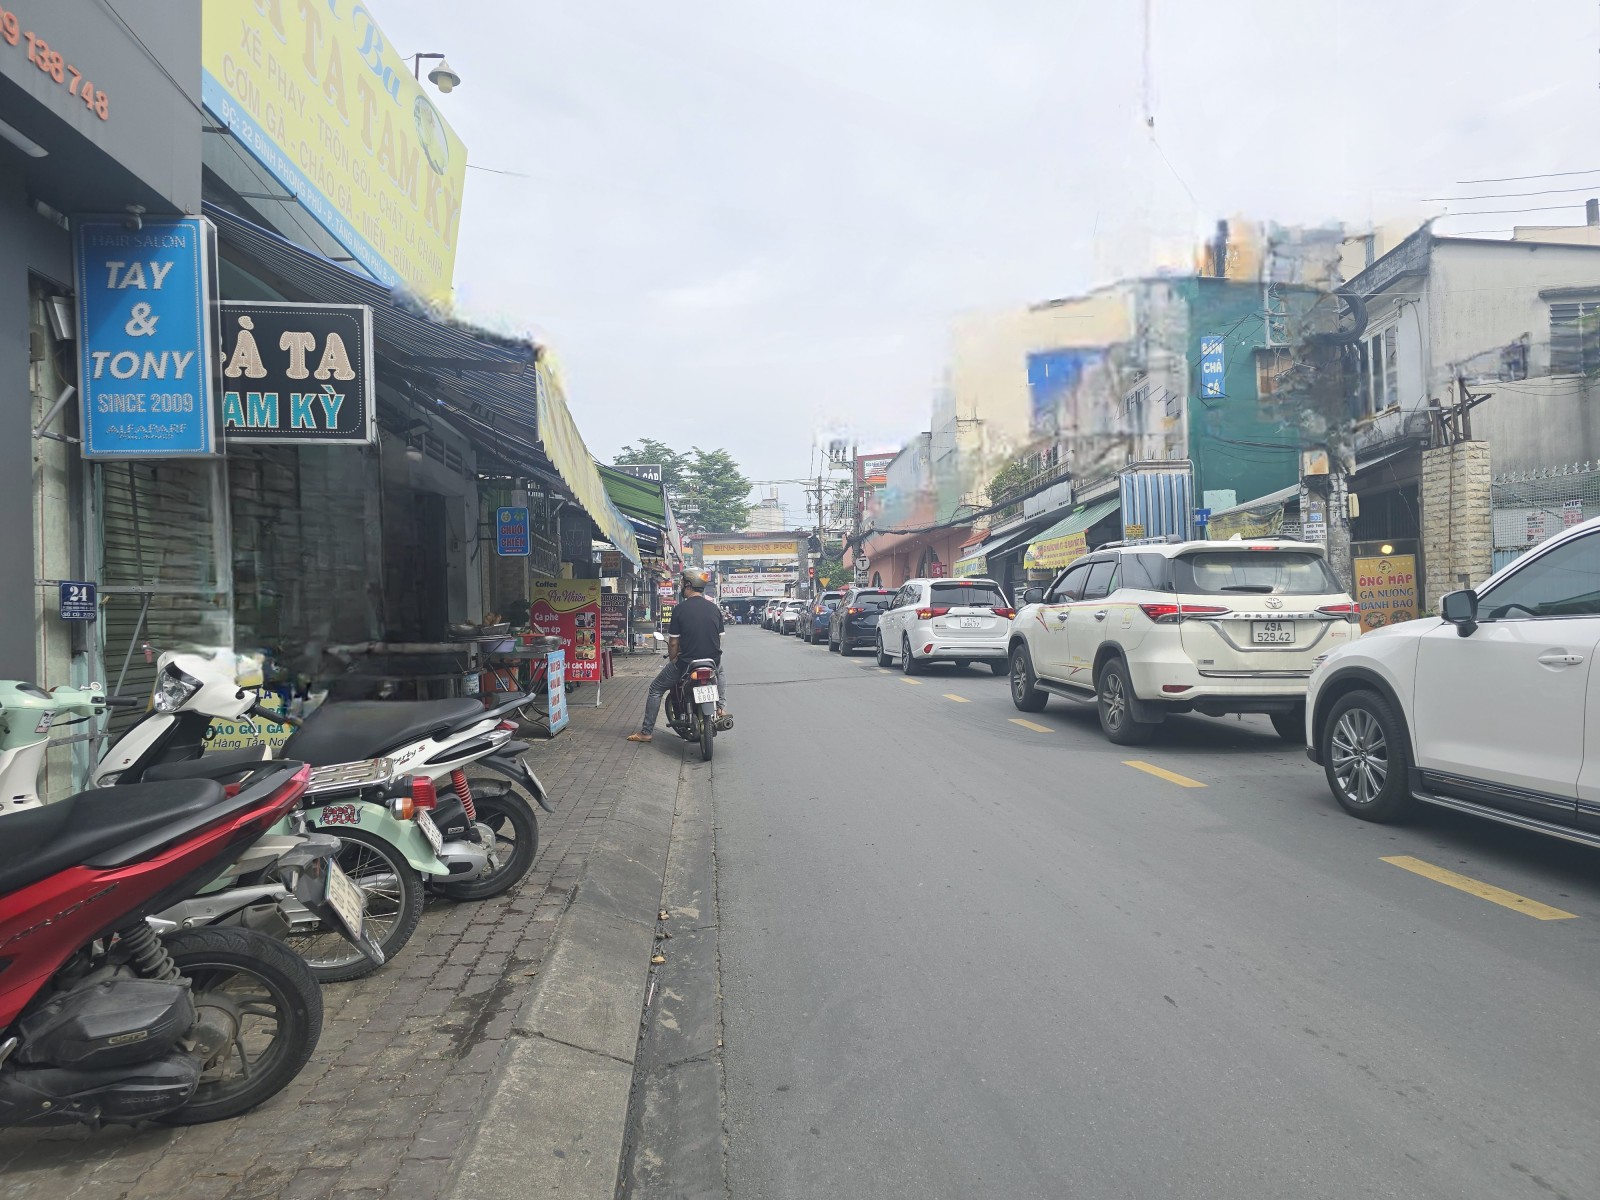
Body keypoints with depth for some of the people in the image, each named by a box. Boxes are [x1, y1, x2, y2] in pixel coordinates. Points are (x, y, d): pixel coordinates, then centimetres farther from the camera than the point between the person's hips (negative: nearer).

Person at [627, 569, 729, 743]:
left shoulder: (680, 609, -9)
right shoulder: (715, 609, 2)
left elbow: (673, 643, -5)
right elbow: (719, 639, 9)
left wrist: (673, 660, 13)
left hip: (686, 663, -3)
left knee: (656, 689, 17)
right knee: (719, 672, 40)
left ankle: (646, 732, 19)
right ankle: (722, 708, 20)